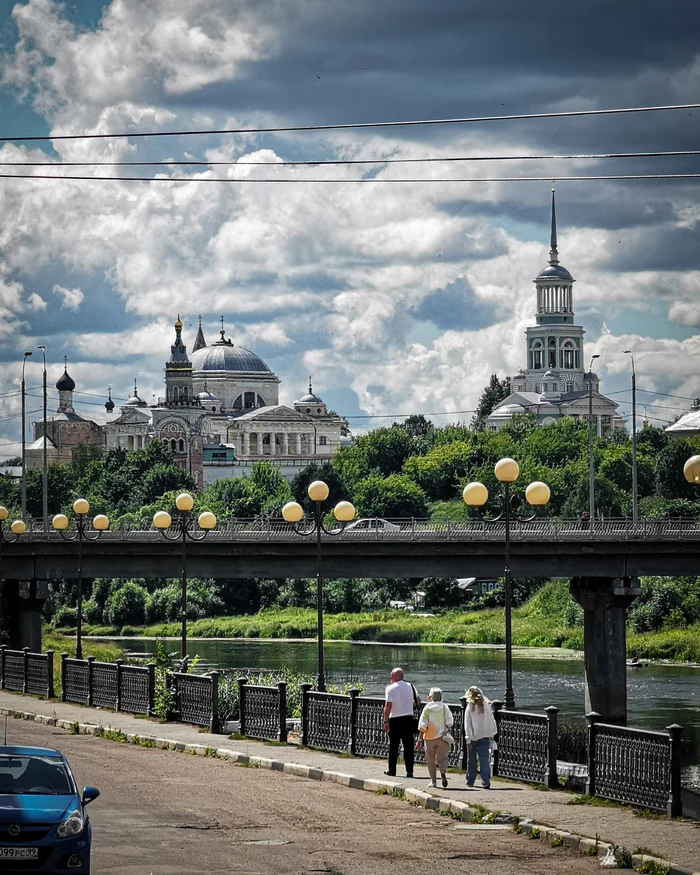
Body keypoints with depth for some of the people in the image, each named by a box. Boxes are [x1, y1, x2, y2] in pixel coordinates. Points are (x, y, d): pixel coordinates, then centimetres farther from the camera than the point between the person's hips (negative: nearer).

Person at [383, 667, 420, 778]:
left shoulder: (391, 688, -9)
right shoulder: (410, 687, 6)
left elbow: (388, 706, -14)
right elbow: (418, 702, 11)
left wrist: (386, 721, -10)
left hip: (395, 719, -4)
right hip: (409, 718, 4)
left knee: (393, 745, 6)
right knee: (408, 746, 5)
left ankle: (392, 770, 9)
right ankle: (409, 771, 2)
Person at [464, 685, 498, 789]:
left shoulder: (470, 707, -6)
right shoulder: (486, 706, 1)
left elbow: (467, 724, -8)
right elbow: (492, 721, 6)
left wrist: (468, 738, -8)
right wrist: (492, 734, 15)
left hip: (473, 737, -2)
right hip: (485, 736, 2)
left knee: (471, 760, 12)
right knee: (484, 759, -1)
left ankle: (470, 781, 22)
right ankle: (486, 781, -13)